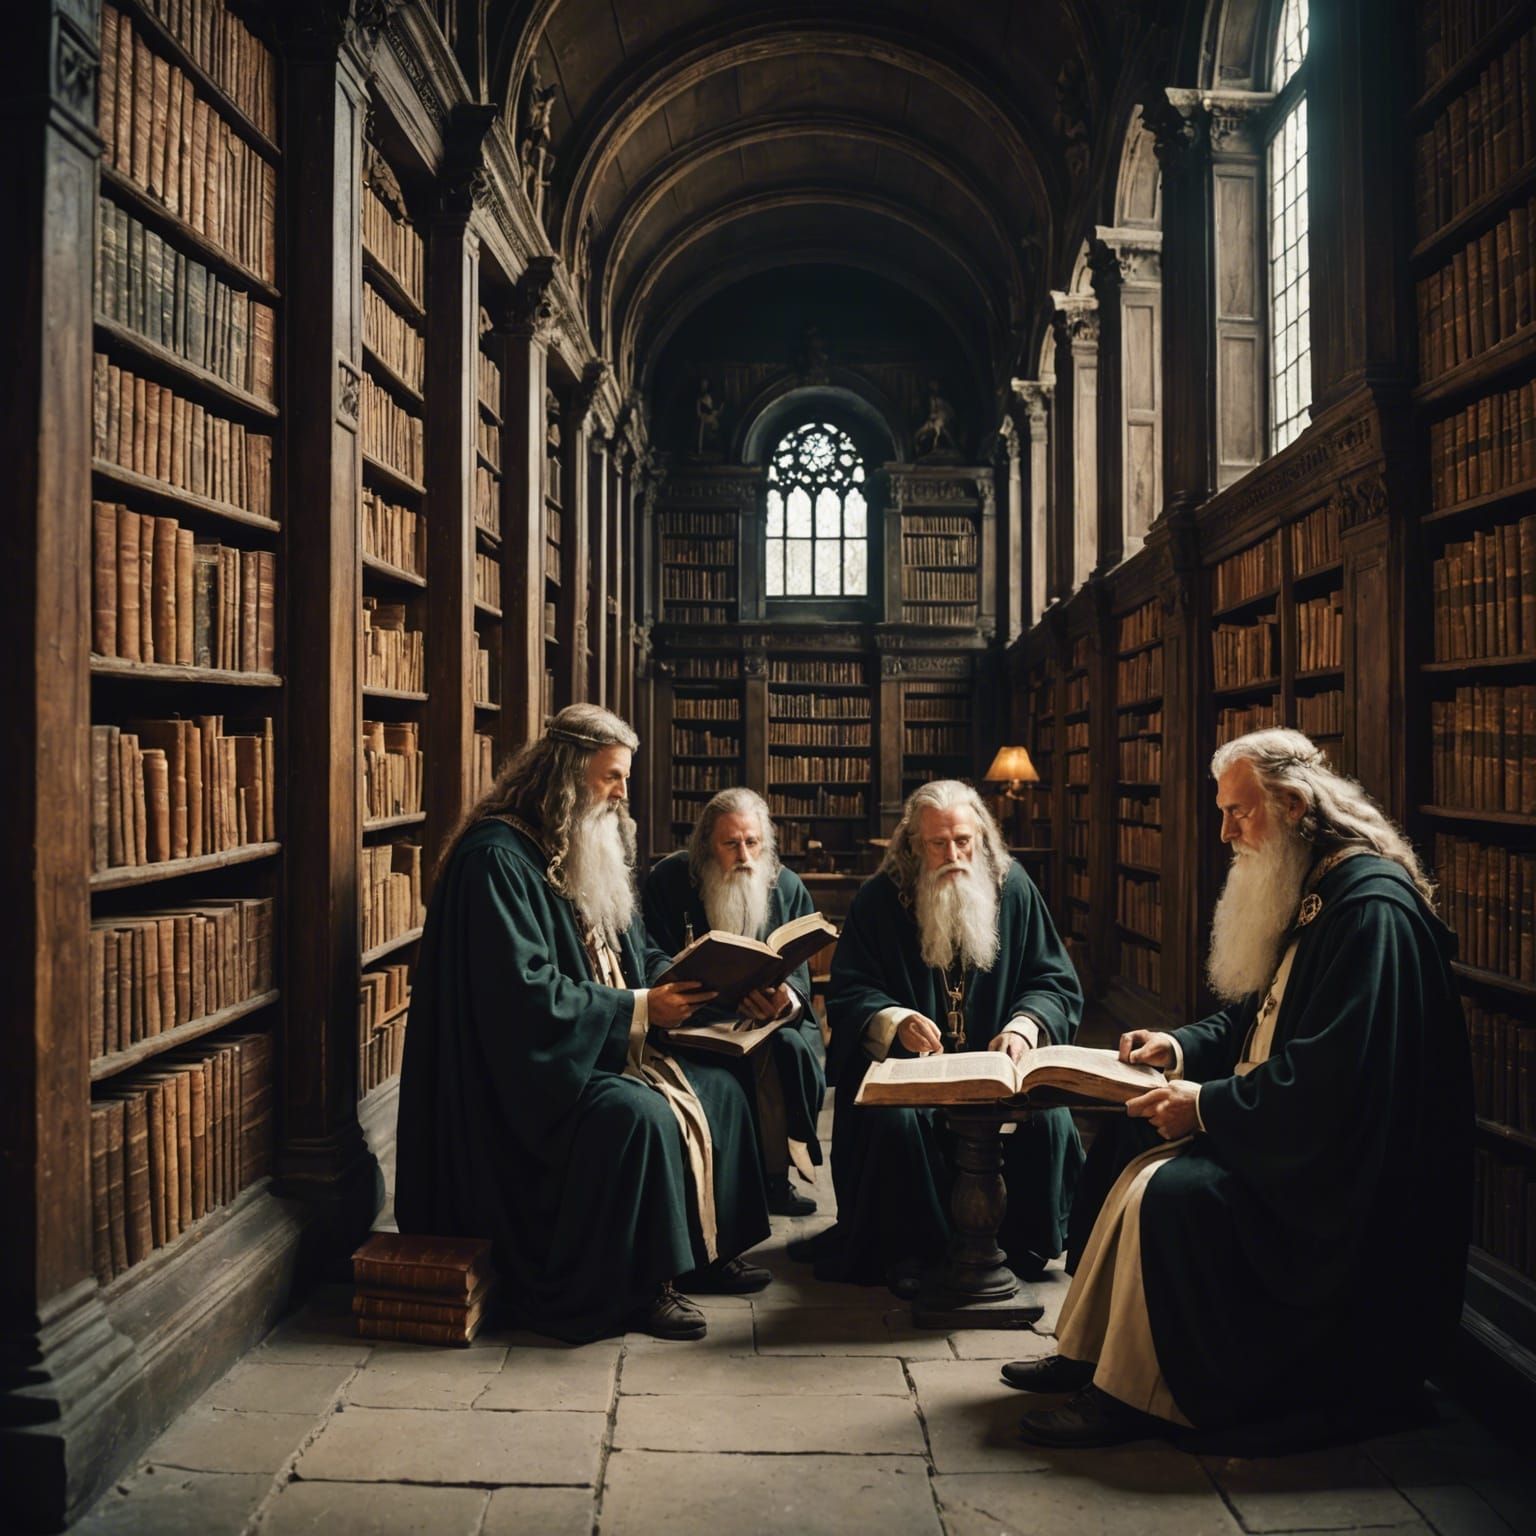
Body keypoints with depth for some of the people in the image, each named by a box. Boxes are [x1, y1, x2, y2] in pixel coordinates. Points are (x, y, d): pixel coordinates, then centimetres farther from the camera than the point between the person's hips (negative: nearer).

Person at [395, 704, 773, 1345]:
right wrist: (641, 1009, -23)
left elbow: (633, 955, 18)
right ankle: (636, 1287, -13)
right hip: (525, 1074, -10)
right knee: (638, 1114, -31)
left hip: (604, 1048, 10)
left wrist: (686, 980, -4)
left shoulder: (586, 851, 12)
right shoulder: (497, 858, -18)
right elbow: (524, 993, -26)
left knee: (719, 1088, 4)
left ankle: (706, 1248, 16)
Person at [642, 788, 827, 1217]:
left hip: (769, 1018, 3)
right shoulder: (669, 880, -3)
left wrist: (786, 1000, -27)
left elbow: (797, 970, -1)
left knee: (789, 1046, -29)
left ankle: (775, 1173, -16)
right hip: (692, 1020, -2)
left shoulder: (788, 887, 3)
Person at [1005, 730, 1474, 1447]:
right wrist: (1180, 1046, 3)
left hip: (1350, 1178, -10)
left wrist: (1208, 1106, -21)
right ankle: (1087, 1353, 11)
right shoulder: (1305, 894, 10)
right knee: (1143, 1170, 2)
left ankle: (1133, 1397, -6)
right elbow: (1255, 1015, 20)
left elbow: (1331, 1078, -28)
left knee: (1172, 1193, -22)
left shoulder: (1372, 906, -22)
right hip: (1291, 1141, 10)